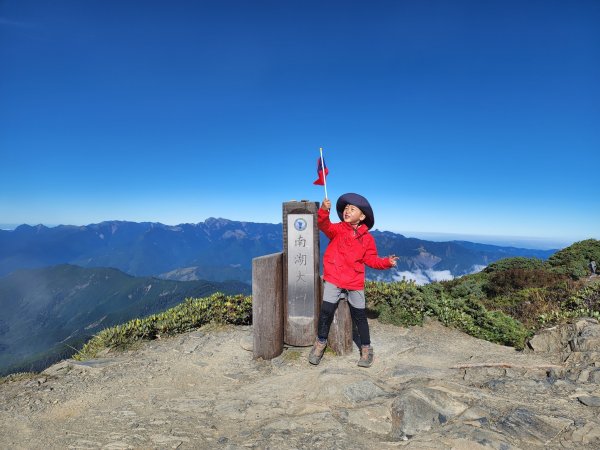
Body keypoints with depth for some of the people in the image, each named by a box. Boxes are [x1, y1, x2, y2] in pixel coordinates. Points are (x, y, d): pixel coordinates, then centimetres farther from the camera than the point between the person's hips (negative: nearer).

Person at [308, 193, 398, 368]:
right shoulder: (338, 229, -2)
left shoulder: (367, 238, 4)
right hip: (333, 280, -1)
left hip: (355, 283, 1)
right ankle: (320, 342, 18)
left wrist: (386, 262, -9)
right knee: (326, 310, -6)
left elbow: (371, 259, 7)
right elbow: (325, 226, -22)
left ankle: (366, 348, 28)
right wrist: (324, 211, -40)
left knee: (359, 316, 9)